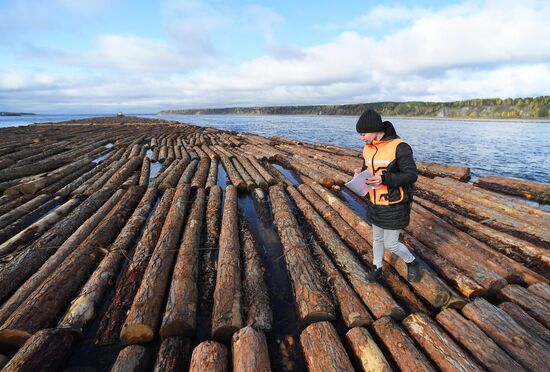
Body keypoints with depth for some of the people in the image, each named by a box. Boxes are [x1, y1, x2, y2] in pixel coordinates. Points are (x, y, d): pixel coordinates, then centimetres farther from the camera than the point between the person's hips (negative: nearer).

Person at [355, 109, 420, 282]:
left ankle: (412, 262, 33)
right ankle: (377, 268, 42)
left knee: (391, 244, 3)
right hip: (375, 203, 6)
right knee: (377, 238, 20)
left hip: (395, 206, -6)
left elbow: (411, 175, -20)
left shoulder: (399, 147, -21)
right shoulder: (368, 148, 0)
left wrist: (384, 179, -33)